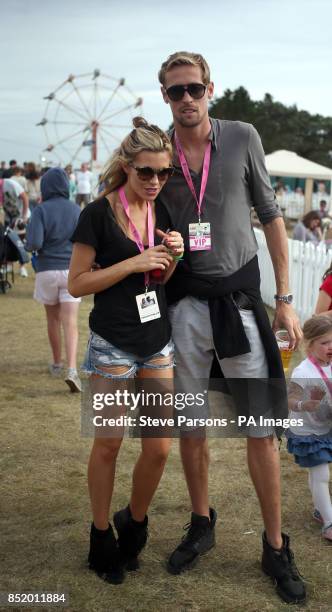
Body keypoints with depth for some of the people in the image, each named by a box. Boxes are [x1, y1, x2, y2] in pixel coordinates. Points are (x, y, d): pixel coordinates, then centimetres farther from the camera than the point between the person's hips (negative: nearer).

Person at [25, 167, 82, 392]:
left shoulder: (41, 210, -8)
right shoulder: (76, 210, -1)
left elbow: (34, 244, -18)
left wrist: (30, 245, 6)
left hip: (47, 270, 0)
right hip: (72, 270, 1)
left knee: (53, 319, 18)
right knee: (71, 323, -4)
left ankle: (57, 364, 32)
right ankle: (72, 369, -20)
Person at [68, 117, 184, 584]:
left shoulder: (162, 212, 7)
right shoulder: (99, 214, -11)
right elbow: (77, 284, -11)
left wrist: (172, 257, -5)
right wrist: (133, 264, -19)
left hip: (157, 342, 5)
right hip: (113, 346, -5)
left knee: (160, 448, 5)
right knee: (108, 444, 7)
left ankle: (134, 523, 30)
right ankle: (102, 536, 26)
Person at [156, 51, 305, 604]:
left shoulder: (242, 139, -1)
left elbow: (270, 216, 3)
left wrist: (285, 299, -1)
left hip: (238, 298, -2)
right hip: (183, 303, 2)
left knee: (261, 429, -1)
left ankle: (275, 549, 13)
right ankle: (201, 526, 30)